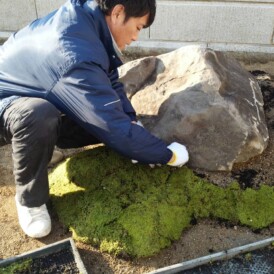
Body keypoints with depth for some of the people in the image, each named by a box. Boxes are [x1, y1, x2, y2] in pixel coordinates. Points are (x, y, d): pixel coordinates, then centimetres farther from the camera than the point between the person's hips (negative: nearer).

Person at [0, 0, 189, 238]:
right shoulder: (78, 57, -39)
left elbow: (109, 80, -1)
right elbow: (116, 129, -36)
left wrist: (132, 120, -13)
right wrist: (168, 155, -23)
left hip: (43, 96, 8)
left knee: (104, 121, -6)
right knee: (39, 117, -40)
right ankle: (30, 199, -15)